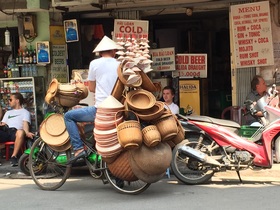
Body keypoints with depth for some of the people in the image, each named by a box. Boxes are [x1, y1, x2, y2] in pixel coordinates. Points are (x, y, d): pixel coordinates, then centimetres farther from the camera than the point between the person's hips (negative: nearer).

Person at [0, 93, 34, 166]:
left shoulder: (25, 112, 22)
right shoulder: (8, 112, 39)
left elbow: (25, 123, 4)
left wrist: (27, 132, -18)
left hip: (15, 131, -4)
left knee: (21, 132, -41)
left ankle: (14, 156, -36)